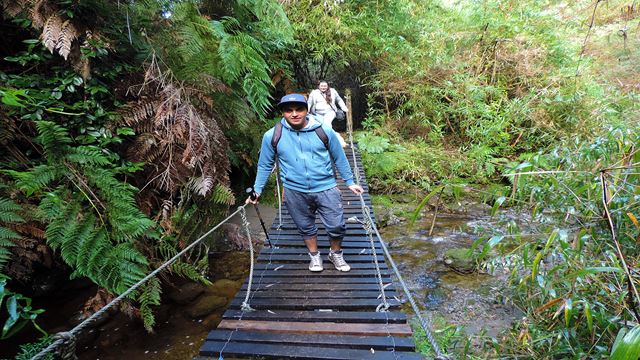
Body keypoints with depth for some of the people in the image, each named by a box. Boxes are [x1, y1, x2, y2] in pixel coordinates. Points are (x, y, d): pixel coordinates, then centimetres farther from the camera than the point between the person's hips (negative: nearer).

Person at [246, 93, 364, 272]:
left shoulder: (325, 131, -8)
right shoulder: (272, 136, -7)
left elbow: (340, 159, 4)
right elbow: (265, 165, 5)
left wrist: (350, 182, 9)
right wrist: (257, 191, 7)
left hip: (326, 188, 0)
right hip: (295, 193, 1)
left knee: (336, 226, 6)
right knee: (306, 228, 17)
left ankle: (336, 254, 36)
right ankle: (314, 256, 43)